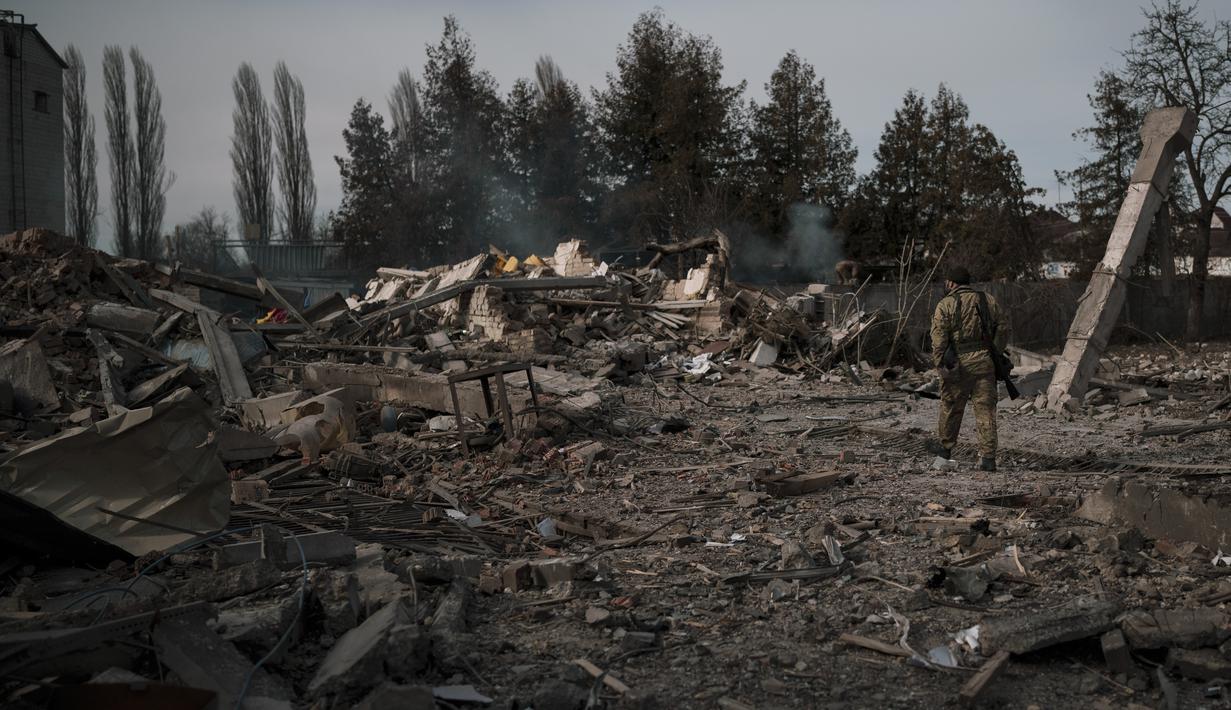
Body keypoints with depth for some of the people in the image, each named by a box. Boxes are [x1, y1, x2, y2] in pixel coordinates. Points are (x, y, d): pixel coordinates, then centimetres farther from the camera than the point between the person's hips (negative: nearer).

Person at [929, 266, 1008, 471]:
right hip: (985, 362, 3)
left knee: (951, 407, 13)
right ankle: (988, 456, -1)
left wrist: (939, 364, -8)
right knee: (986, 408, 4)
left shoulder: (946, 304, -3)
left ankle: (945, 448, 27)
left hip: (958, 363, -3)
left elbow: (939, 337, -10)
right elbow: (1003, 329, 11)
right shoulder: (989, 300, 10)